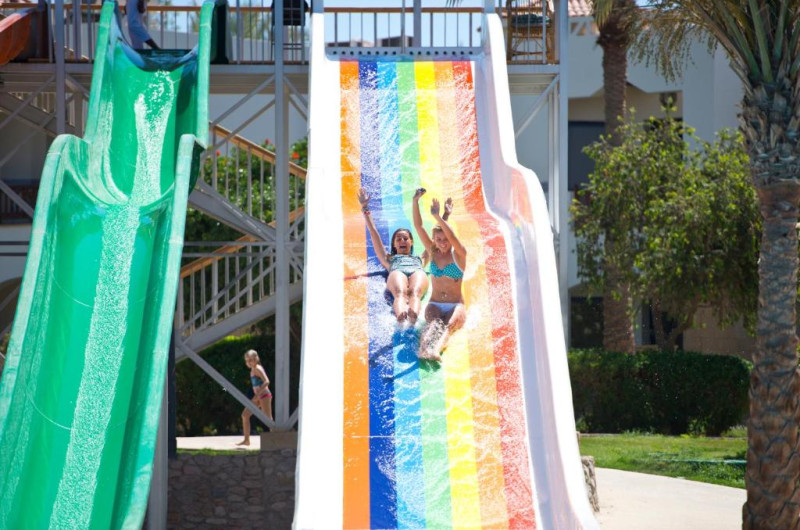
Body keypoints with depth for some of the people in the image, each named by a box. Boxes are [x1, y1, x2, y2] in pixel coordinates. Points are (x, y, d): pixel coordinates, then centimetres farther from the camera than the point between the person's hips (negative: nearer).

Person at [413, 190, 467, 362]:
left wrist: (437, 216, -27)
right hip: (435, 305, 3)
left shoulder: (459, 255, 0)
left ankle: (436, 349, -65)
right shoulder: (433, 252, 10)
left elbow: (452, 236, -21)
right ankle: (424, 348, -63)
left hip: (455, 306, -3)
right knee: (432, 323, -31)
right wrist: (415, 202, -8)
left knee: (449, 325, -34)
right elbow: (418, 226, 2)